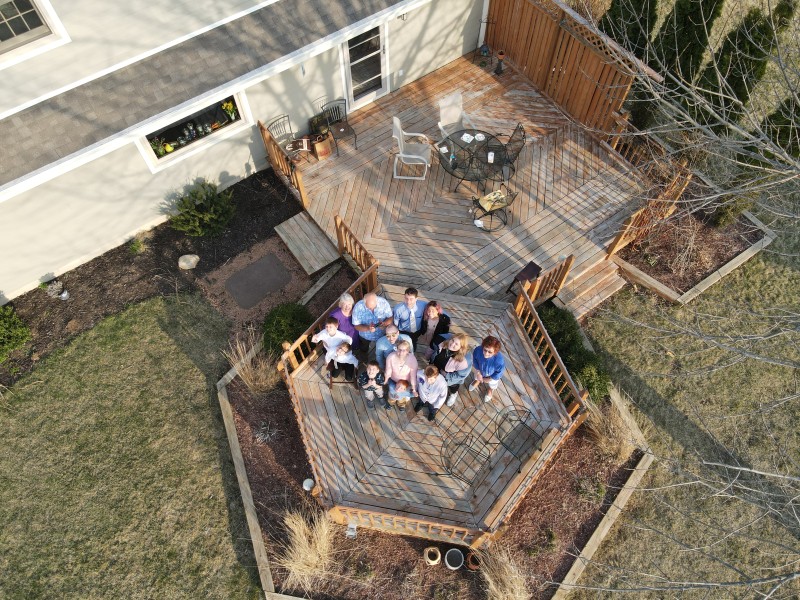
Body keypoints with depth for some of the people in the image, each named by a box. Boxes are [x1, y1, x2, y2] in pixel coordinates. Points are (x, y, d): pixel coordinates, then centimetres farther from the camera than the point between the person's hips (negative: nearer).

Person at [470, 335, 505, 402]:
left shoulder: (499, 360, -47)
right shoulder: (478, 350, -40)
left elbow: (499, 372, -25)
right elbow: (475, 360, -16)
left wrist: (488, 379, -13)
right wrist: (478, 373, -12)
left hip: (492, 375, -1)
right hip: (480, 371, 1)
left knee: (491, 385, 34)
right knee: (478, 378, 37)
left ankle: (490, 388, 70)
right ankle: (477, 380, 73)